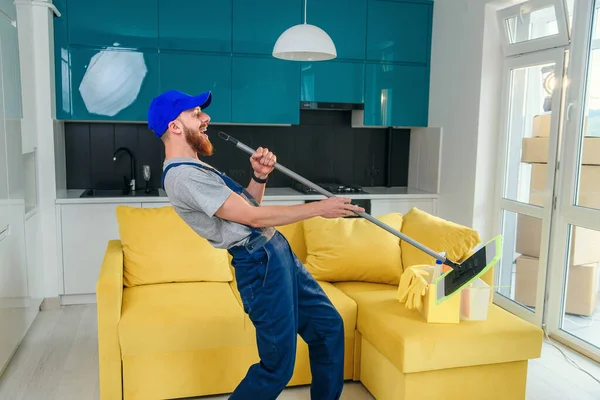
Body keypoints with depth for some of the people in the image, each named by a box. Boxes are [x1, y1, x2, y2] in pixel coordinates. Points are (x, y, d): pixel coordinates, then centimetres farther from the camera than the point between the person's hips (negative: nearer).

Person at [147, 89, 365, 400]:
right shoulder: (181, 176, -18)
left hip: (277, 252, 10)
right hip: (260, 264, -10)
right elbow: (254, 217, -20)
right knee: (277, 367, 0)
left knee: (328, 326, 16)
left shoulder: (193, 168, 15)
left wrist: (259, 176, -1)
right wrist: (320, 208, -13)